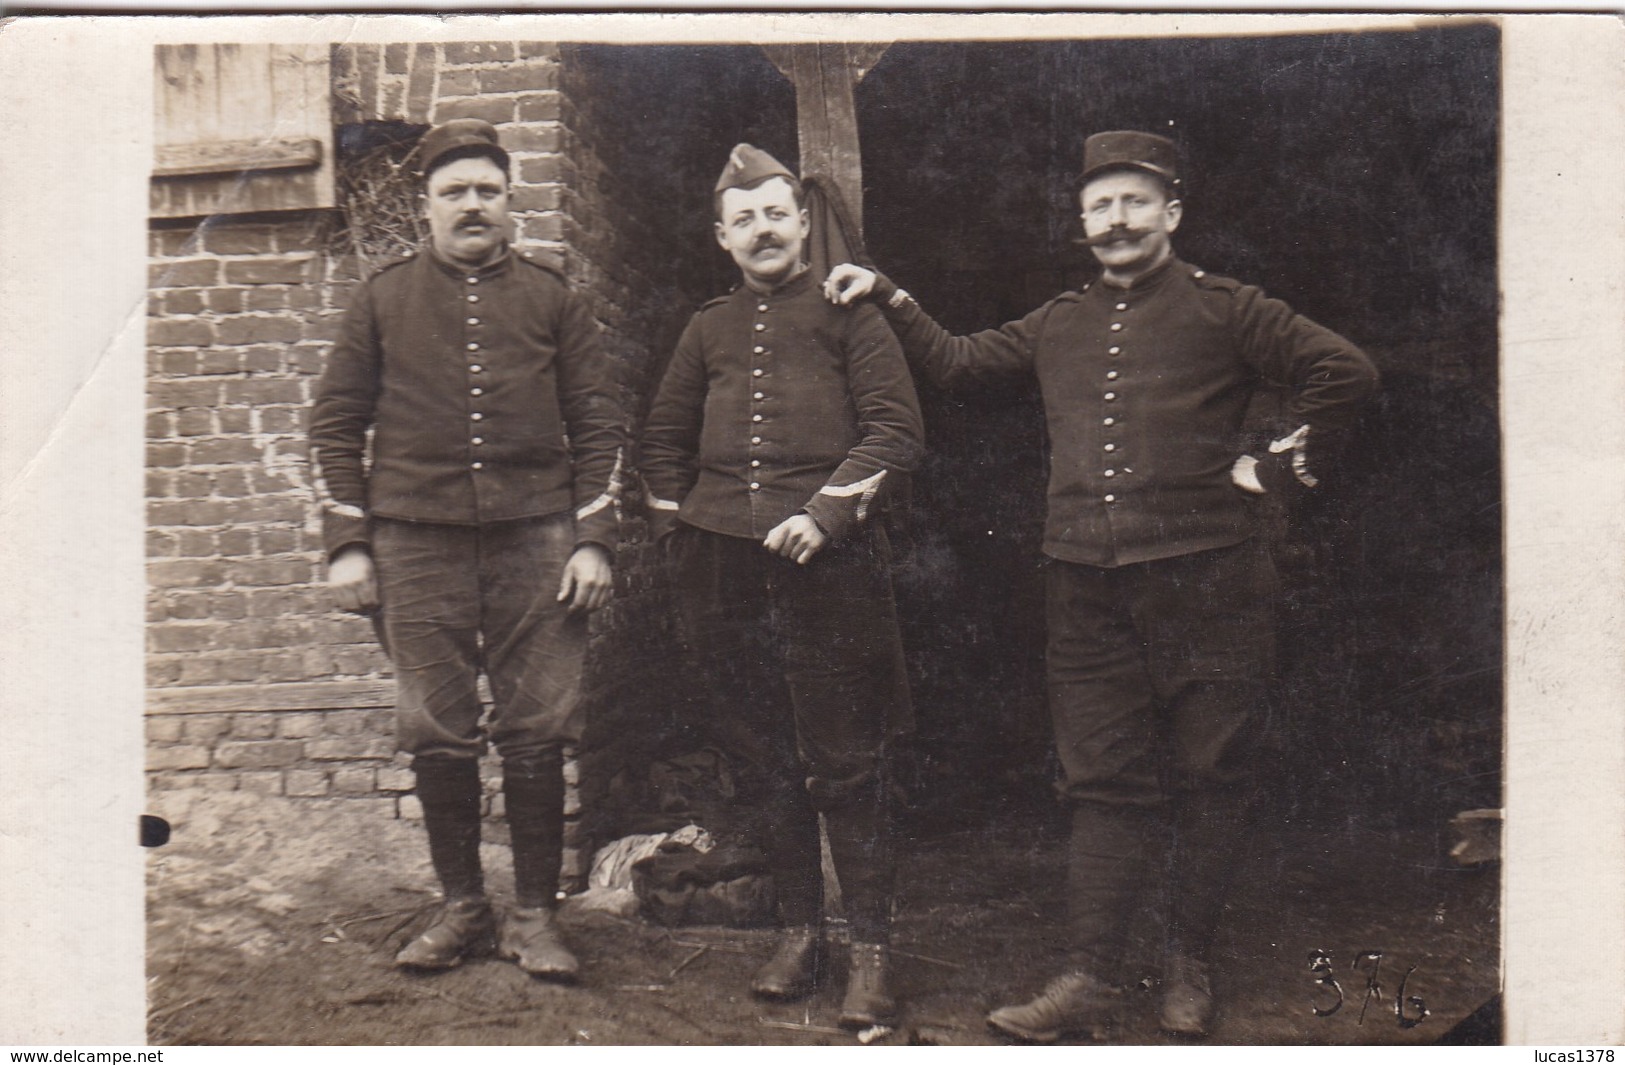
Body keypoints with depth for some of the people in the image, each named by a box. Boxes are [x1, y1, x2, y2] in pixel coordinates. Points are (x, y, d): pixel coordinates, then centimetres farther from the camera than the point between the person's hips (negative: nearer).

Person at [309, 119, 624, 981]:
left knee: (537, 734, 1)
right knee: (436, 736, 4)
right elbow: (335, 423, 9)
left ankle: (534, 916, 12)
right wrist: (347, 544, 1)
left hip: (535, 540, 0)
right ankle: (462, 909, 19)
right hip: (416, 544, 0)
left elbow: (598, 423, 9)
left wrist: (595, 540, 0)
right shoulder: (383, 299, 10)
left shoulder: (551, 298, 10)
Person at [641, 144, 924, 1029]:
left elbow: (895, 427, -2)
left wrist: (826, 510, -14)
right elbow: (663, 441, 23)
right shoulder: (709, 328, 17)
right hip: (724, 567, 4)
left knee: (845, 762, -2)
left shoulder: (848, 313, 5)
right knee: (759, 758, 8)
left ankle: (870, 949, 8)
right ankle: (798, 928, 22)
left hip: (827, 560, -4)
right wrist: (679, 534, 11)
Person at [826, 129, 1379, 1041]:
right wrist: (890, 298, 16)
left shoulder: (1223, 310, 2)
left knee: (1209, 777, 5)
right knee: (1105, 779, 5)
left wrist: (1280, 468, -3)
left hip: (1204, 578, -3)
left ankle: (1190, 965, 20)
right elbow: (956, 362, 25)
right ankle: (1091, 980, 8)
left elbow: (1346, 372, -3)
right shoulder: (1059, 326, 16)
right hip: (1088, 585, 4)